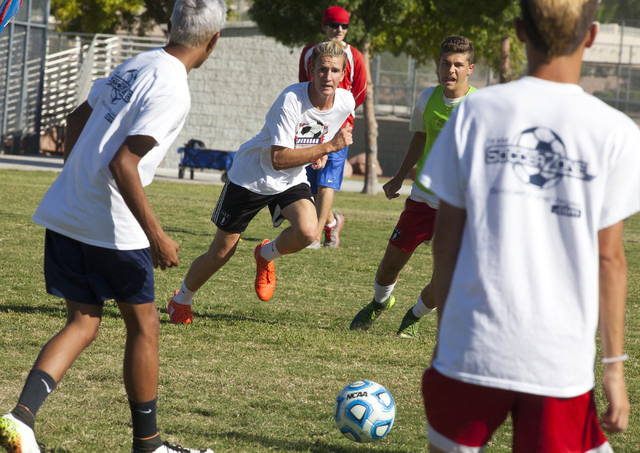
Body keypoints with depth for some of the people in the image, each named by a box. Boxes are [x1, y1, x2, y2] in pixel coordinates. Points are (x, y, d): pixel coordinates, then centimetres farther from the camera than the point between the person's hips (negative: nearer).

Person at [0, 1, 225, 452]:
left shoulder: (136, 66, 9)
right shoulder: (173, 92, -17)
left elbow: (77, 119, 22)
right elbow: (123, 164, -23)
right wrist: (156, 236, -20)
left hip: (64, 214, 8)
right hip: (112, 228, -8)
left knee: (83, 322, 11)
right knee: (144, 326, 10)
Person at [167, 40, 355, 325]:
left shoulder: (345, 102, -12)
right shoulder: (291, 100, -30)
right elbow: (279, 159, -36)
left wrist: (320, 155, -2)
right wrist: (329, 146, -38)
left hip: (292, 181, 4)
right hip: (252, 176, -4)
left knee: (307, 231, -27)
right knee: (221, 253, 5)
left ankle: (266, 255, 8)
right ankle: (181, 301, 32)